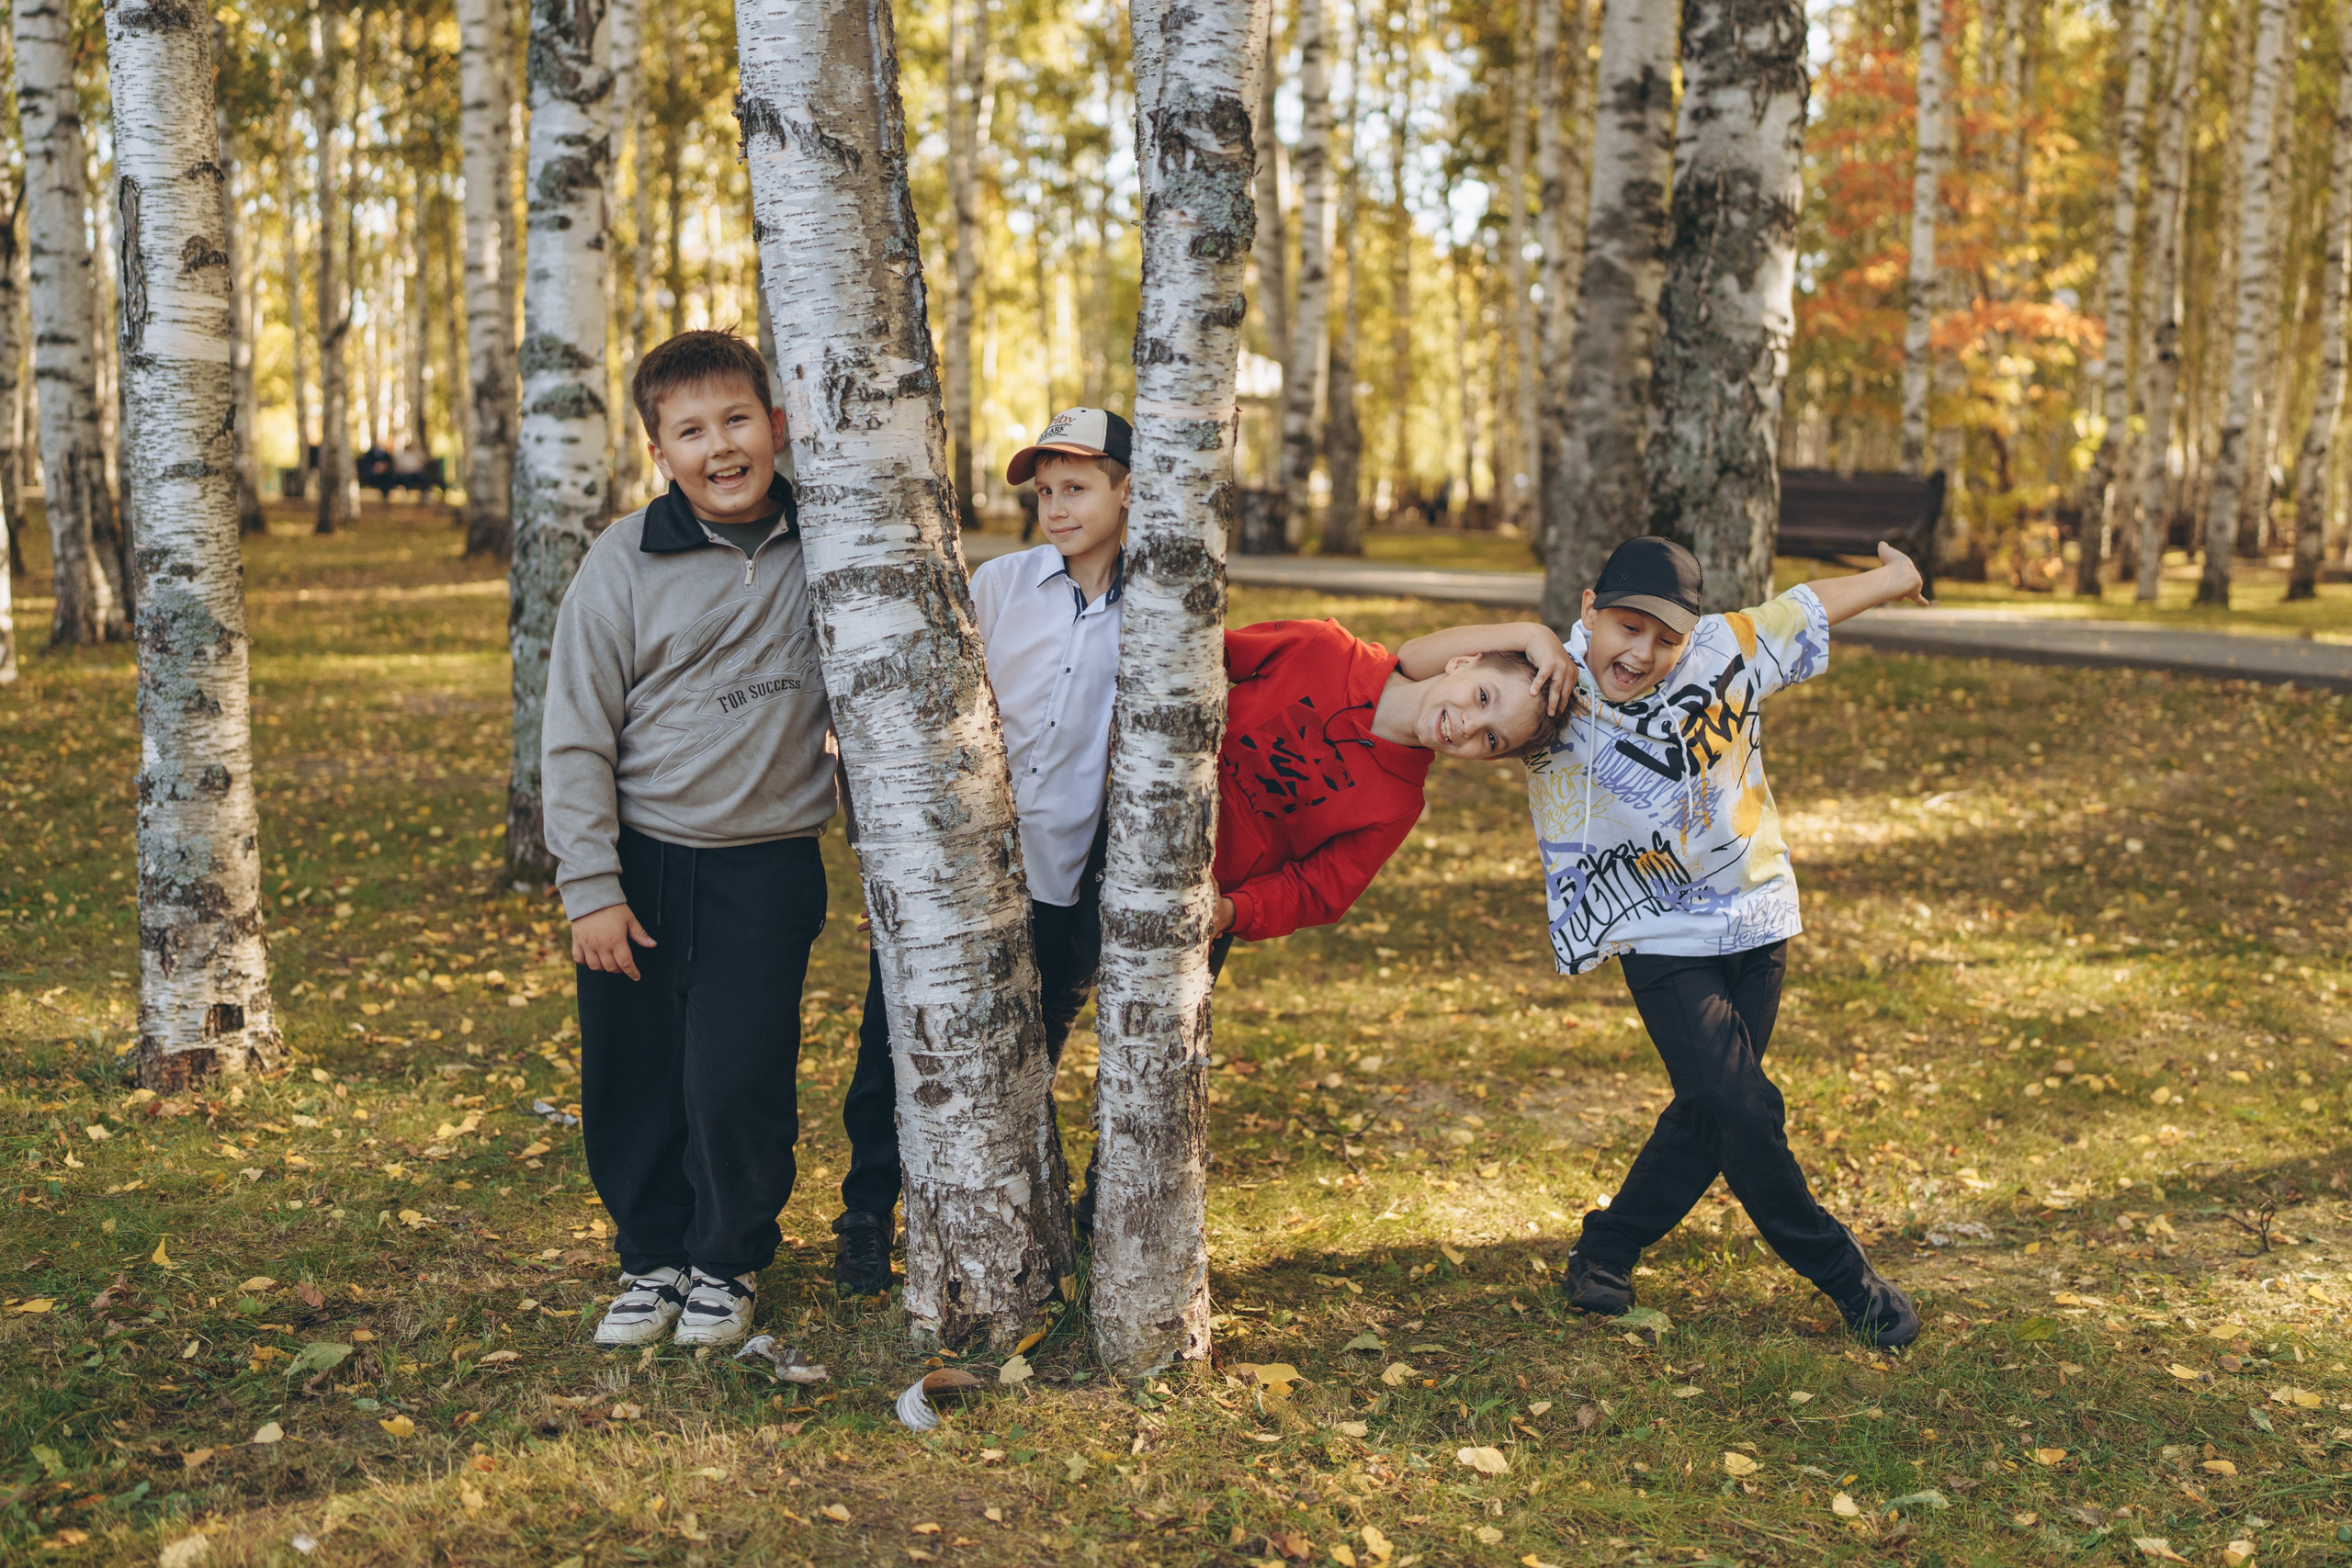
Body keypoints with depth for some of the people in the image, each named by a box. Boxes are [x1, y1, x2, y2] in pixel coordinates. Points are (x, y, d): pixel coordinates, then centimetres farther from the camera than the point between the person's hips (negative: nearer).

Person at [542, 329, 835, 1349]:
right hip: (640, 862, 0)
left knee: (740, 1077, -3)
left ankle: (727, 1262, 21)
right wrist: (590, 888, -7)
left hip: (766, 869, 0)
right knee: (630, 1082, 7)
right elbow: (576, 737, -3)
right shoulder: (624, 564, -6)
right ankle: (652, 1256, 29)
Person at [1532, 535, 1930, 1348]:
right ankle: (1846, 1278, 9)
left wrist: (1897, 577, 22)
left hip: (1756, 922, 3)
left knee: (1708, 1114, 7)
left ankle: (1604, 1252, 26)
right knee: (1742, 1111, -10)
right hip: (1663, 938, -3)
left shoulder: (1725, 649, -10)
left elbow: (1811, 604, 6)